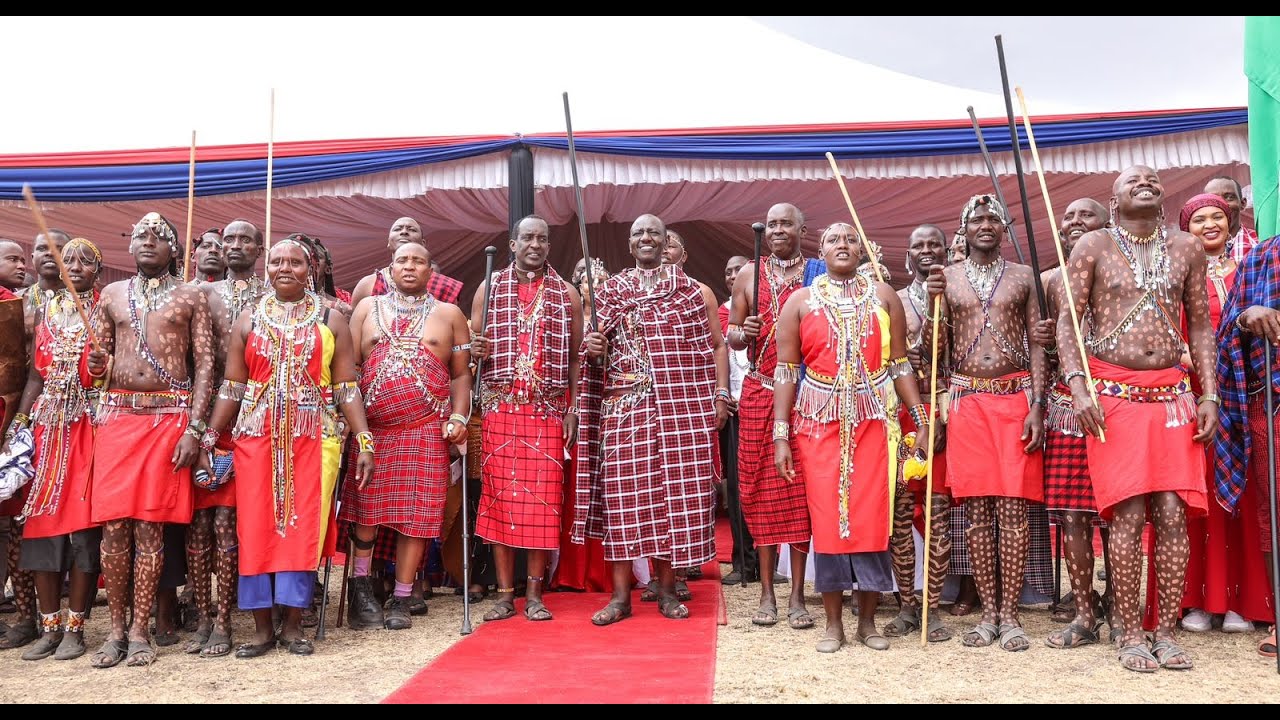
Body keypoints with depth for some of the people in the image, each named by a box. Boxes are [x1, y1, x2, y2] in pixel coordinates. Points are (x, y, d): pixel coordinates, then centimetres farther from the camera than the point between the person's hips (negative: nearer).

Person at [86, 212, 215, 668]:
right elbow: (97, 359, 17)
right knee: (113, 524, 0)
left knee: (149, 526, -2)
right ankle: (116, 629, 11)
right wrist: (96, 365, -10)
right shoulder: (112, 295, 15)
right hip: (118, 413, 3)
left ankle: (140, 630, 7)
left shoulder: (190, 297, 6)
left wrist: (194, 428, -9)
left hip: (170, 416, -2)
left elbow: (205, 364, 1)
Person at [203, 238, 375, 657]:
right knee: (255, 529, 0)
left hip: (314, 438, -1)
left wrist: (363, 441, -4)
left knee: (303, 528, -2)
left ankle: (292, 626, 10)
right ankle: (262, 627, 11)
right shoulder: (249, 321, 11)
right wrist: (209, 439, 3)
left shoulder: (330, 320, 6)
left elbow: (347, 387, 3)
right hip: (256, 438, 2)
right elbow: (231, 388, 10)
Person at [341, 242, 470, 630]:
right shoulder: (368, 308, 13)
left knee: (417, 512, -2)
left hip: (427, 429, -1)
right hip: (370, 426, 1)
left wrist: (458, 415, -4)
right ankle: (361, 589, 16)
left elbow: (461, 373, 10)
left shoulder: (448, 314, 12)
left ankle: (400, 600, 9)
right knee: (365, 506, -1)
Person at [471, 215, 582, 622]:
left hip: (548, 410, 0)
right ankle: (505, 593, 8)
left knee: (543, 495, -1)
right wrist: (476, 352, -11)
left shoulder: (566, 294, 8)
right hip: (500, 407, 0)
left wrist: (573, 409, 0)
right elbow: (473, 349, 13)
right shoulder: (489, 288, 9)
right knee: (500, 493, -1)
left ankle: (534, 592, 9)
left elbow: (575, 357, 8)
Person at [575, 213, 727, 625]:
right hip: (625, 407, 0)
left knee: (675, 491, 1)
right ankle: (620, 595, 3)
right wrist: (592, 350, -7)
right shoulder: (610, 292, 12)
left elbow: (717, 346, 10)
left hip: (682, 409, 0)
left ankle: (667, 590, 14)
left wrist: (720, 394, 1)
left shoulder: (694, 292, 11)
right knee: (623, 493, -4)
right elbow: (596, 351, 16)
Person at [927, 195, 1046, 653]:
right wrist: (935, 301, -11)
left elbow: (1037, 344, 4)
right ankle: (987, 612, 11)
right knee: (977, 508, 2)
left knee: (1014, 506, -3)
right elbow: (937, 348, 5)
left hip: (1016, 398, 0)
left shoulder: (1023, 277, 9)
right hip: (968, 401, 1)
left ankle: (1009, 613, 6)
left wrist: (1037, 405, -6)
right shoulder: (945, 278, 10)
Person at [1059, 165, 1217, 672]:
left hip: (1173, 392, 3)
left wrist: (1210, 394, 6)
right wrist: (1078, 388, -12)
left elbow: (1201, 326, 14)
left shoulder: (1186, 249, 12)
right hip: (1114, 393, -3)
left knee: (1173, 514, -1)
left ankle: (1166, 631, 10)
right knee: (1128, 514, -5)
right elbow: (1067, 323, 0)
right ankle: (1131, 635, 4)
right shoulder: (1093, 247, 3)